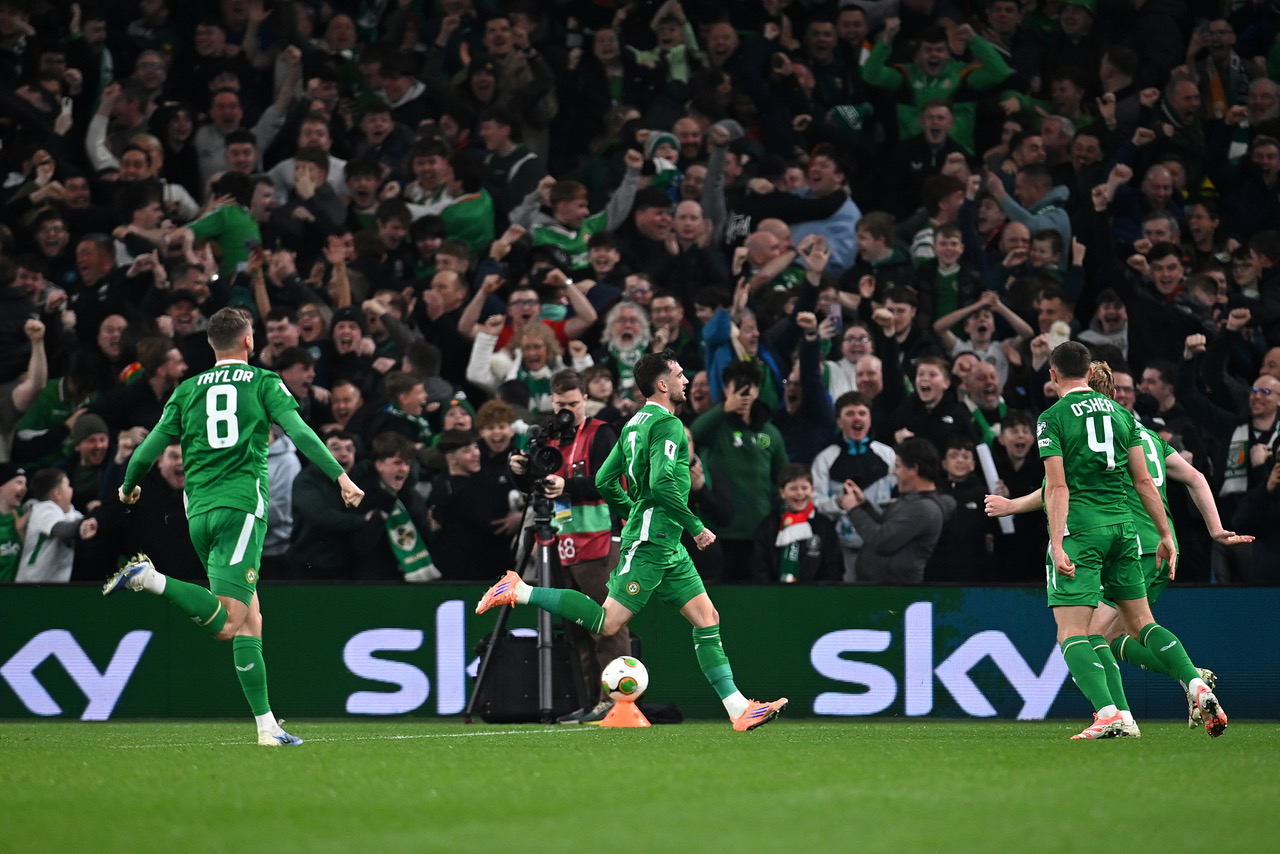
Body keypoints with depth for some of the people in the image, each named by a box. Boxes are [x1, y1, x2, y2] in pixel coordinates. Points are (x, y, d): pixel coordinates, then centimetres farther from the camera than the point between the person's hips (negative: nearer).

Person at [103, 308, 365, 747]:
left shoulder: (187, 390, 15)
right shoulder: (263, 383, 7)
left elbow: (151, 447, 13)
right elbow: (299, 433, -6)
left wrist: (128, 487, 31)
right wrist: (340, 475, -7)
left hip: (199, 511, 5)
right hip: (242, 507, -5)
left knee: (250, 619, 8)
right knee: (226, 624, -13)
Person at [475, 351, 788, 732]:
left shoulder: (635, 423, 16)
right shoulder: (667, 424, -12)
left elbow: (605, 480, 19)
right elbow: (661, 484, -24)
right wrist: (696, 527, -15)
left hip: (668, 547, 10)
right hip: (651, 543, -10)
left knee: (707, 618, 4)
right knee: (607, 622, -12)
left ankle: (738, 708, 1)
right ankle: (519, 592, -4)